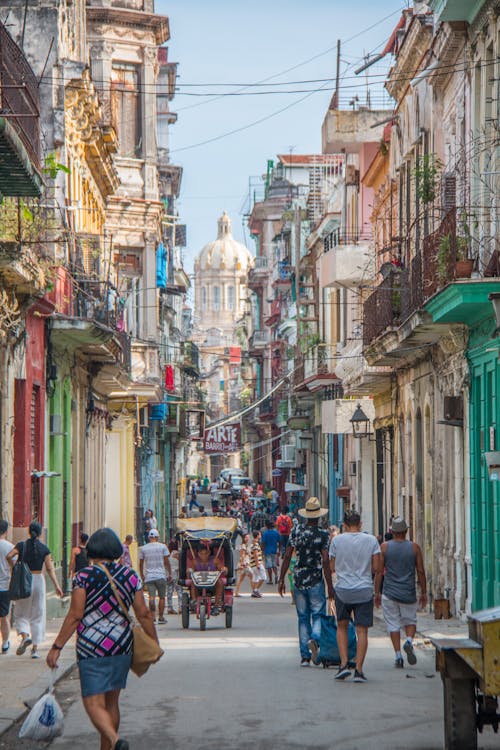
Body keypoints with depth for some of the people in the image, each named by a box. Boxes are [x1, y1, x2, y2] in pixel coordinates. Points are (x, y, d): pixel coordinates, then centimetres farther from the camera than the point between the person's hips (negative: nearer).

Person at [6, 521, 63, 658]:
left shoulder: (22, 545, -1)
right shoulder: (44, 549, -1)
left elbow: (9, 556, -16)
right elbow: (50, 568, -8)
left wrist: (14, 567, 2)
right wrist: (56, 585, -10)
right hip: (38, 580, 0)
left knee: (21, 613, 11)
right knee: (38, 615, 7)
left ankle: (24, 635, -18)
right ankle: (35, 648, 4)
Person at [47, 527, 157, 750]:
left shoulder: (84, 577, -9)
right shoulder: (130, 576, 3)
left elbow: (75, 616, -13)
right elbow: (143, 614, 4)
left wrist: (57, 647, -7)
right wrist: (155, 643, 15)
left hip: (91, 649, -5)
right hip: (122, 647, 5)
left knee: (94, 704, -5)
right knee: (112, 702, 17)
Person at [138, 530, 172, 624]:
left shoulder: (143, 548, 6)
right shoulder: (163, 547, 1)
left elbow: (141, 563, 10)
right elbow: (166, 561, 1)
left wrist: (142, 575, 21)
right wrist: (169, 573, 10)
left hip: (148, 577, 1)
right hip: (161, 576, -1)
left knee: (151, 597, -3)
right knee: (162, 597, 7)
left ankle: (152, 617, -14)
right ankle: (161, 617, 8)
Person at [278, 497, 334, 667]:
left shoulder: (296, 532, 2)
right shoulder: (322, 534, -7)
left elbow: (287, 556, 1)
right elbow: (325, 561, -11)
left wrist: (281, 579, 6)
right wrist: (330, 586, -7)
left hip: (298, 580, 3)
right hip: (316, 581, -3)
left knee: (303, 618, 10)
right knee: (318, 615, 5)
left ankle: (305, 656, 8)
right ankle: (314, 639, -25)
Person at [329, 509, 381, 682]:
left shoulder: (336, 540, -2)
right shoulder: (371, 540, -3)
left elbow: (332, 568, 3)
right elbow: (376, 568, -3)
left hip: (343, 590, 1)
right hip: (364, 590, 0)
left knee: (342, 627, 17)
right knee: (362, 630, 3)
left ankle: (344, 664, 6)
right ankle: (358, 670, -1)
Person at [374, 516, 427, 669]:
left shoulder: (384, 547, -2)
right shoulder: (414, 548, 0)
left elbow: (379, 571, -2)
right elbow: (421, 572, 2)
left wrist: (377, 593, 5)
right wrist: (423, 593, 10)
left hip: (389, 593, -1)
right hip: (408, 593, 1)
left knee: (393, 624, 6)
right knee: (410, 621, 16)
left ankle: (398, 656, -1)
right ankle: (409, 641, -12)